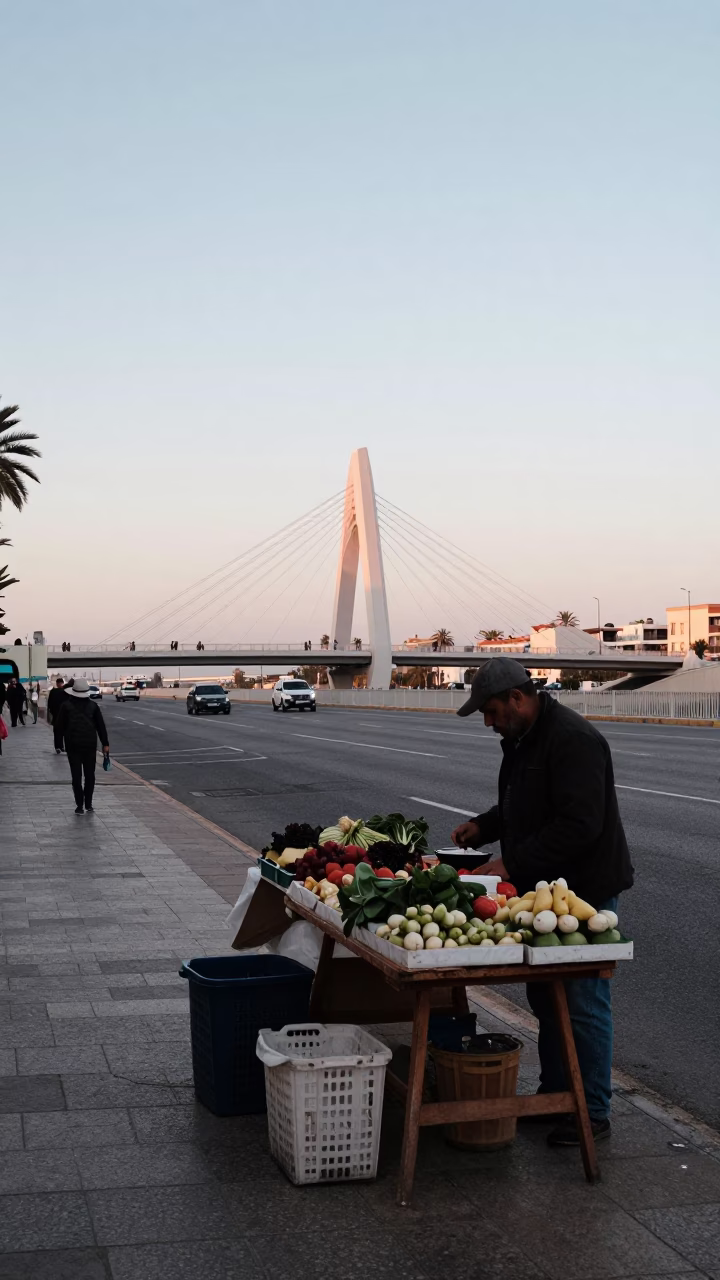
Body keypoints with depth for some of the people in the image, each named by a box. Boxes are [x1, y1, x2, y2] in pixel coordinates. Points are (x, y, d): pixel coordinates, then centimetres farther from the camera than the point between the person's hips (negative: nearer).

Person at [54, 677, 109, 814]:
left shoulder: (67, 705, -6)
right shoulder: (93, 705, -1)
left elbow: (59, 724, 0)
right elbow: (101, 726, 1)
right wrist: (105, 744, 7)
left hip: (73, 745, -1)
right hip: (90, 745, 1)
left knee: (76, 776, 4)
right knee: (90, 775, 11)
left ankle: (79, 805, 2)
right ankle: (88, 804, 12)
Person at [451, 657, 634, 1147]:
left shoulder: (573, 740, -21)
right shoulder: (522, 741, 11)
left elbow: (579, 825, -28)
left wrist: (514, 863, -26)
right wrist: (484, 826, 7)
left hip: (586, 889, -10)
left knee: (583, 1004, -2)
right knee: (545, 997, 18)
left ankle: (593, 1113, 9)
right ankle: (554, 1096, 31)